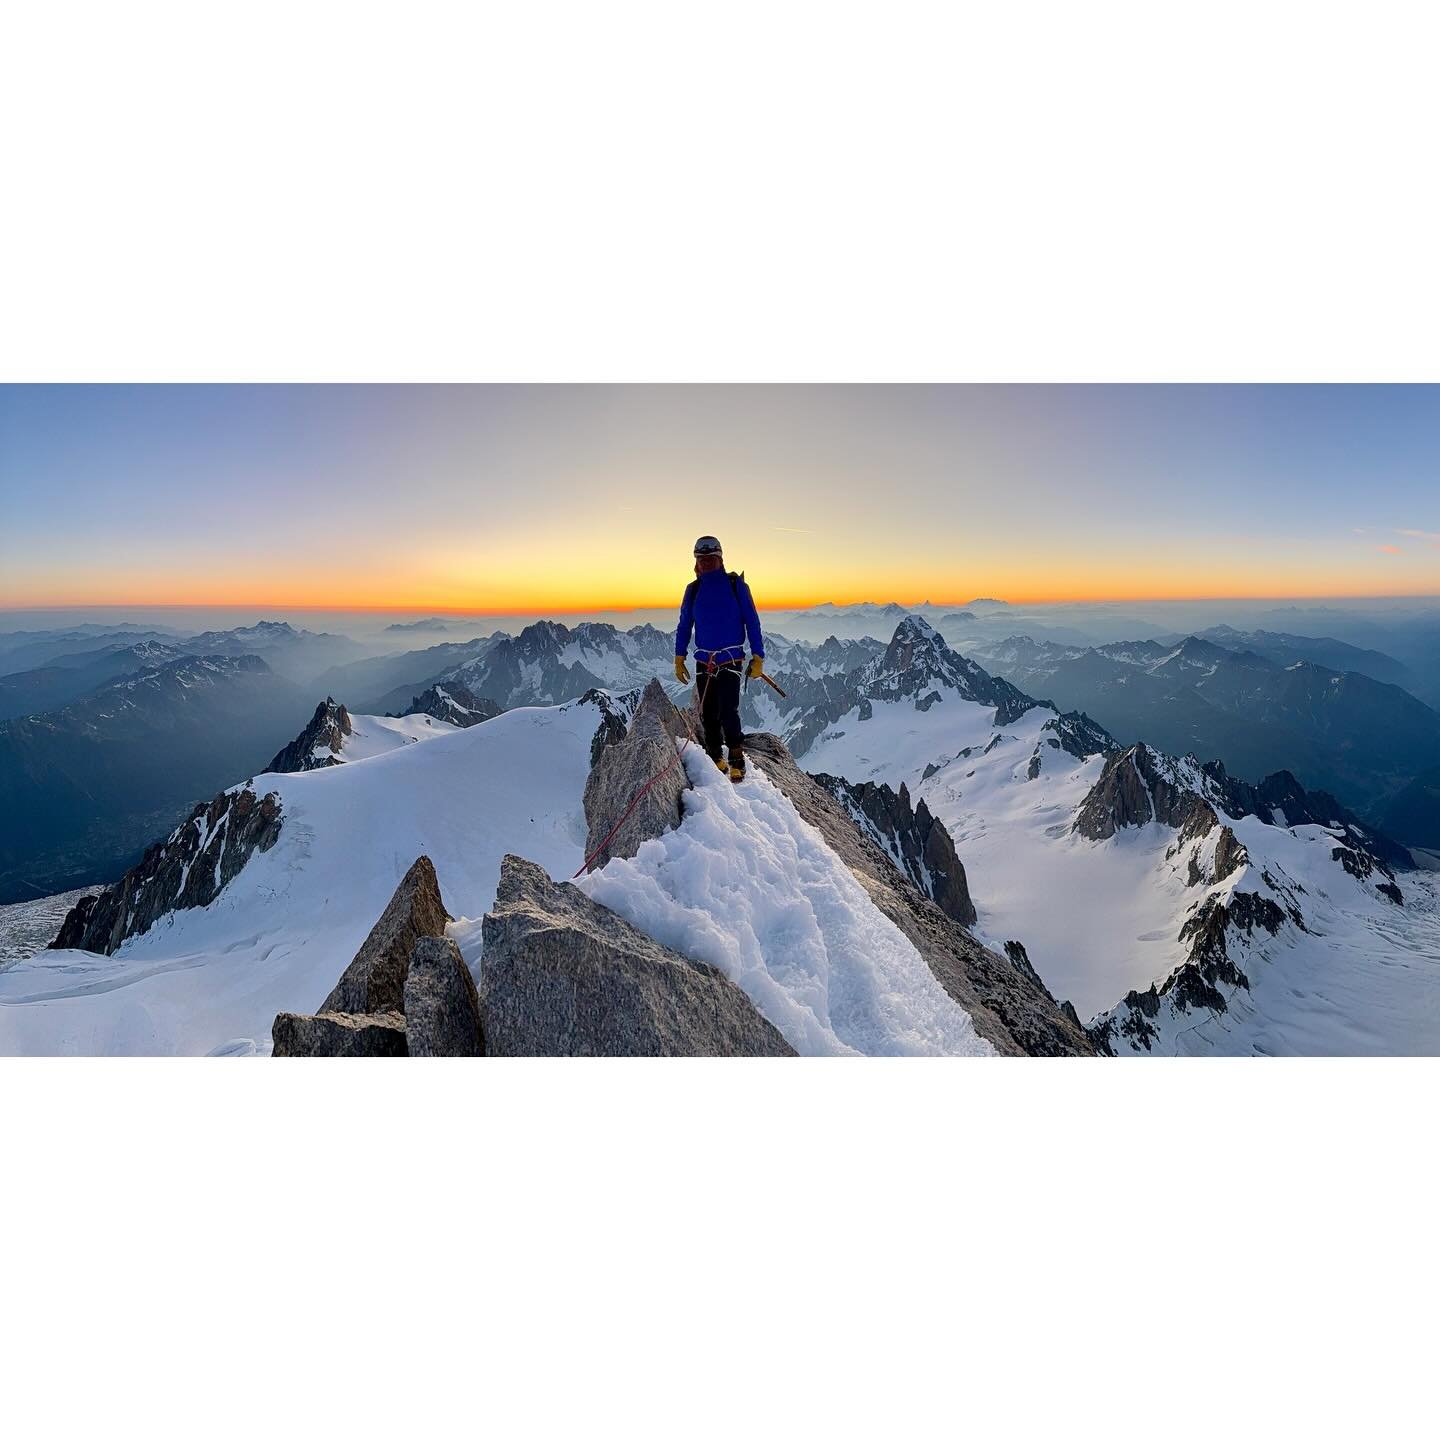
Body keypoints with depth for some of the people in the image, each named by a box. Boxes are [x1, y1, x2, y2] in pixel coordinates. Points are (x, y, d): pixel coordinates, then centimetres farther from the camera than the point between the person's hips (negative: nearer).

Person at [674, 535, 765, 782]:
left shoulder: (736, 584, 0)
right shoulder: (693, 589, 9)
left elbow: (752, 622, 1)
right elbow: (684, 625, 15)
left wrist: (758, 657, -4)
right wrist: (679, 658, 9)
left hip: (731, 660, -4)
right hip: (703, 660, 4)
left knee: (728, 712, -14)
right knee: (708, 713, 7)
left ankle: (737, 762, -1)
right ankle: (715, 757, 23)